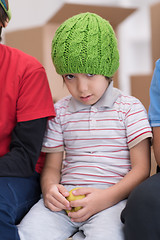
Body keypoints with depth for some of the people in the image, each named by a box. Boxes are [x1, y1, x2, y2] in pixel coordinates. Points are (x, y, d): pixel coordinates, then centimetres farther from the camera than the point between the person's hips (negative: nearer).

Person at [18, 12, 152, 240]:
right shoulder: (60, 111, 15)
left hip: (112, 197, -2)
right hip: (66, 197, 2)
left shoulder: (129, 107, 5)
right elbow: (52, 165, 15)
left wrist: (107, 197, -16)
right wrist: (49, 188, -10)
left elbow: (141, 168, 0)